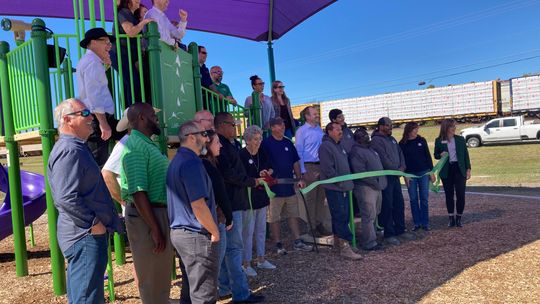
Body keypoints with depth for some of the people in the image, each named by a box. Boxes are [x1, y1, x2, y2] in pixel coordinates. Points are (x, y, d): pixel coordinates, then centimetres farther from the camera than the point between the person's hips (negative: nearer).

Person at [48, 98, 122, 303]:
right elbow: (66, 198, -27)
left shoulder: (77, 148, 16)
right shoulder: (69, 151, -17)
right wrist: (94, 223, -19)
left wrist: (99, 223, 19)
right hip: (85, 235, -10)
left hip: (90, 234, 10)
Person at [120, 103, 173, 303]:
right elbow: (138, 192, -23)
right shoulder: (135, 146, -17)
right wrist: (155, 229, -23)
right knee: (152, 278, 5)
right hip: (147, 216, -10)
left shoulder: (147, 144, 14)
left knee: (161, 275, 21)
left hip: (159, 213, 10)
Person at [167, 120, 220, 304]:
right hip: (196, 235, -10)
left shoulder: (177, 161, 12)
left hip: (179, 231, 10)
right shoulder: (191, 162, -19)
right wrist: (215, 232, -10)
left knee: (191, 288, 20)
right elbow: (198, 206, -23)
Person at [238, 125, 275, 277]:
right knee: (248, 232, 1)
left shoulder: (262, 153, 5)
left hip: (261, 196, 7)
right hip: (248, 198, -7)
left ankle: (261, 260, 31)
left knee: (261, 230, 17)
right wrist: (258, 178, -25)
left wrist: (268, 172, -6)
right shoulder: (241, 155, -15)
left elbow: (270, 168, 16)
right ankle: (246, 264, 14)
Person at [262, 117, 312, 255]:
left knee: (293, 214, 12)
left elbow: (295, 162, 14)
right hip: (274, 187, -6)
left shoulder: (288, 143, 10)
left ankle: (298, 242, 22)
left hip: (289, 186, 6)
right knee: (274, 217, 4)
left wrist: (299, 178, 7)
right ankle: (278, 245, 16)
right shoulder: (266, 143, -7)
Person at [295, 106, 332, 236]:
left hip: (322, 166, 6)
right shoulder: (301, 131, -8)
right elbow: (299, 152, -10)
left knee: (321, 196, 12)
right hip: (310, 167, -6)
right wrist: (303, 171, -13)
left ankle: (320, 223, 24)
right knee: (310, 197, 1)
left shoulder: (319, 129, 11)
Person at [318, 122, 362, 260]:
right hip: (334, 188, -10)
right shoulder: (325, 146, -13)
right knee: (340, 216, -10)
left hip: (343, 188, 10)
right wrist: (340, 182, -16)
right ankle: (345, 246, -7)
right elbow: (327, 169, -20)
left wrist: (348, 181, 19)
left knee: (343, 216, 14)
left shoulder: (339, 146, 19)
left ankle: (337, 242, 25)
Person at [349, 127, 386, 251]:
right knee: (369, 216, -5)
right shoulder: (356, 152, -14)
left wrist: (381, 182, 15)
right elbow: (360, 173, -21)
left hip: (376, 187, 10)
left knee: (374, 215, 16)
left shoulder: (370, 149, 18)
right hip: (366, 187, -10)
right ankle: (369, 243, 3)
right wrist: (376, 183, -17)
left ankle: (371, 239, 27)